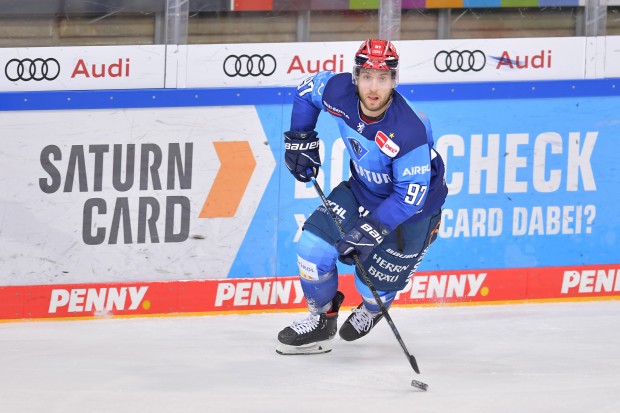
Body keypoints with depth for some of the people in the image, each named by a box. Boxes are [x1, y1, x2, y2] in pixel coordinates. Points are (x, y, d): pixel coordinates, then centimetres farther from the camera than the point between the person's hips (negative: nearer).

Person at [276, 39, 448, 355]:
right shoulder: (339, 92, -22)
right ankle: (322, 320, 17)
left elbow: (411, 194, -31)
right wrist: (300, 139, 0)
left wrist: (373, 231, -35)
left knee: (374, 286, -2)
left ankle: (373, 309, 38)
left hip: (412, 208, -5)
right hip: (363, 188, 5)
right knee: (313, 245, -8)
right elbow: (309, 88, 3)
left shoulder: (408, 130, -38)